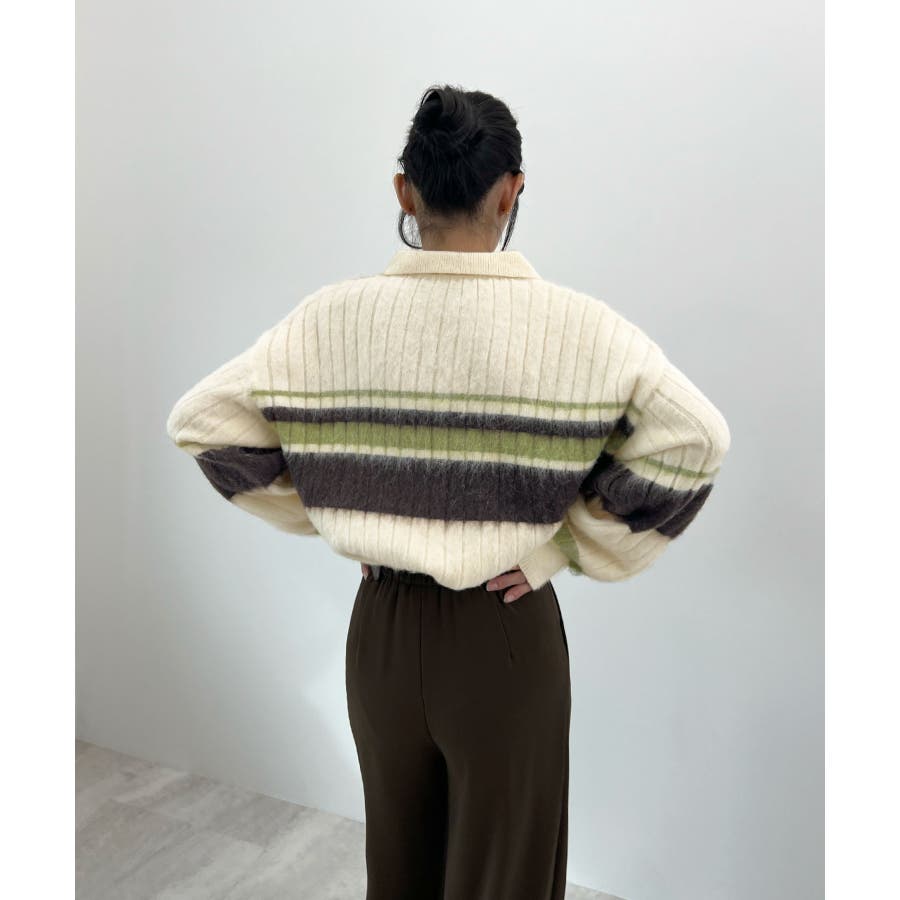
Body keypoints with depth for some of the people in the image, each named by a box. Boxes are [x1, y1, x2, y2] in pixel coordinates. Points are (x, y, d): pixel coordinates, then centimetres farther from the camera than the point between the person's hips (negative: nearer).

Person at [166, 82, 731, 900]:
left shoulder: (331, 318, -7)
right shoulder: (575, 325, -15)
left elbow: (202, 422, -3)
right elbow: (694, 437, -19)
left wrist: (323, 516, 3)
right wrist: (572, 547, -10)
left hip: (381, 623, 3)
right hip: (505, 628, -3)